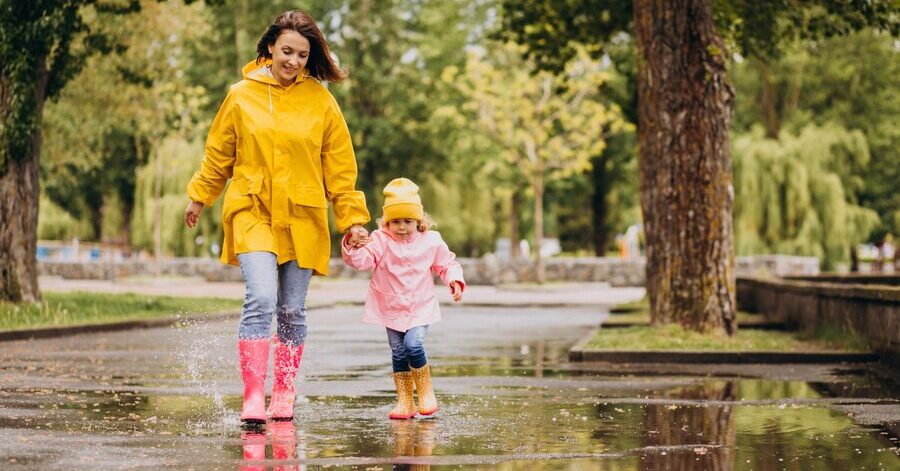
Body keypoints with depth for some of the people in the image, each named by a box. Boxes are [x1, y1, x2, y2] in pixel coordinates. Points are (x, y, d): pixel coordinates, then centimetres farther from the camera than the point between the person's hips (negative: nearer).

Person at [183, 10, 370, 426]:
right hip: (252, 213, -1)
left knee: (292, 311, 7)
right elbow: (218, 153, 14)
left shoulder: (321, 100, 2)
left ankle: (283, 395, 21)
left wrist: (352, 218, 4)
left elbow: (340, 166, 7)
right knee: (261, 300, -18)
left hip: (302, 219, 2)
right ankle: (253, 398, -18)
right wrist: (199, 197, 20)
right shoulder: (241, 96, 2)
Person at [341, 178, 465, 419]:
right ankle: (405, 401, 12)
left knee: (413, 344, -20)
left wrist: (455, 282, -6)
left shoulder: (431, 241, -2)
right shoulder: (380, 240, -7)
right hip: (391, 308, 1)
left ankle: (427, 394, -2)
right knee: (398, 353, 3)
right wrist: (353, 246, -42)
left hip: (421, 308, -1)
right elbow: (361, 259, -21)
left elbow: (447, 264, 11)